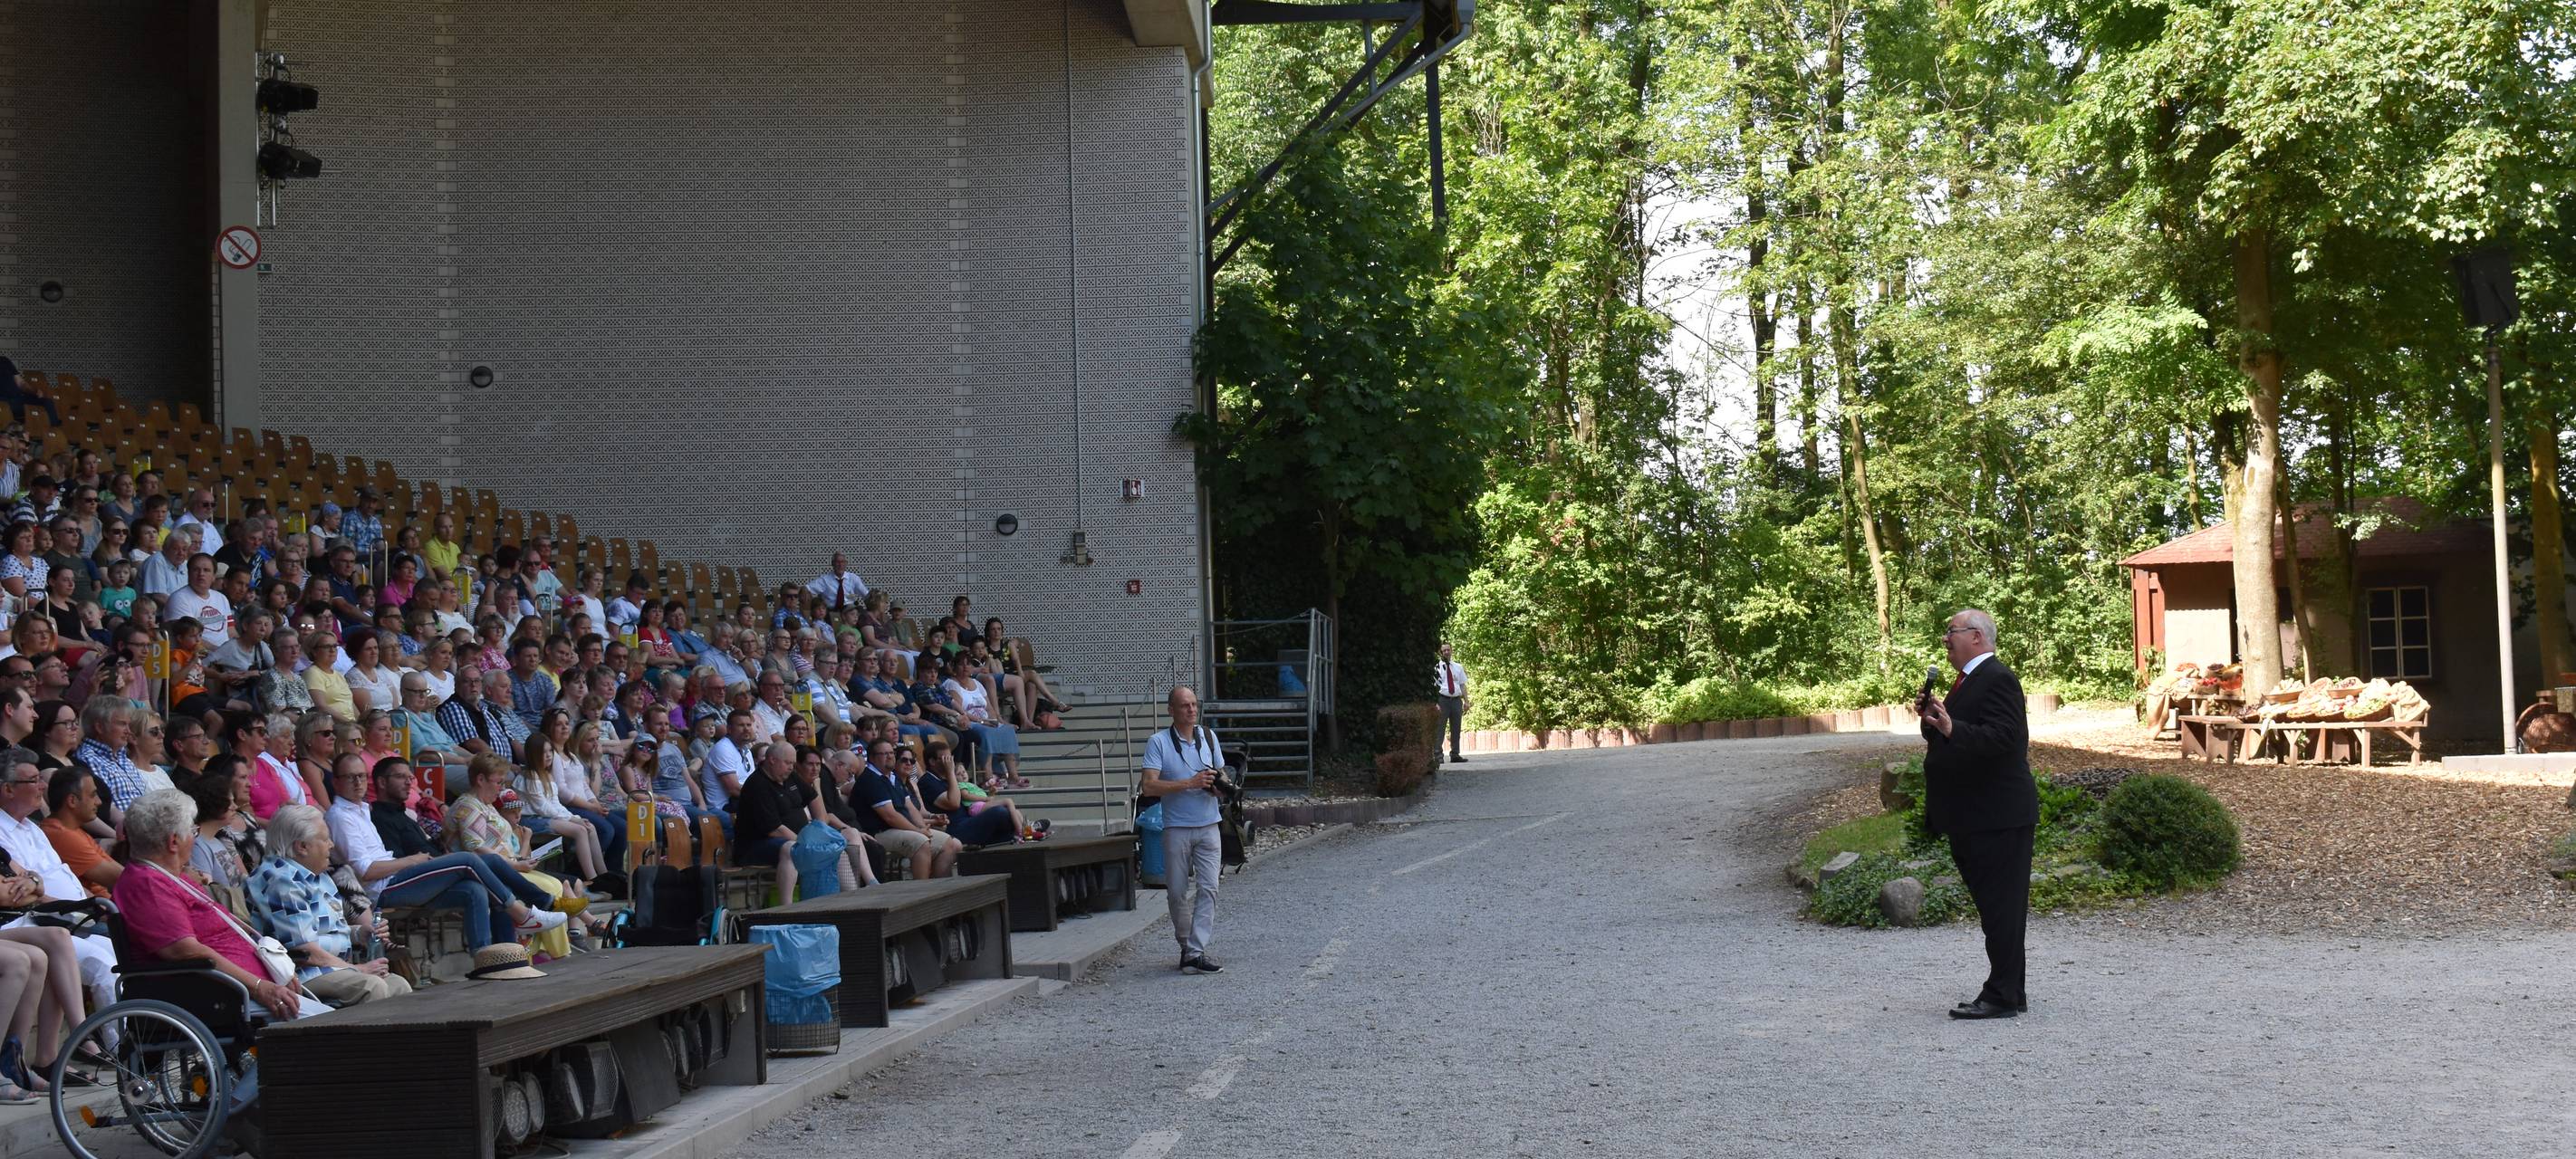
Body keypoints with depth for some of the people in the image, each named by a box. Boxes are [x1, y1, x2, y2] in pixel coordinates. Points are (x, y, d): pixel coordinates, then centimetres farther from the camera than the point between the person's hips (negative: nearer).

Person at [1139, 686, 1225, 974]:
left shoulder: (1209, 736, 9)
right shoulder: (1159, 742, -5)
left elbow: (1221, 774, 19)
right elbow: (1149, 786, -13)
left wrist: (1219, 784, -6)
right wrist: (1190, 783, -20)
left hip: (1208, 826, 3)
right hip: (1176, 828, -3)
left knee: (1209, 888, -8)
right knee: (1178, 893, 4)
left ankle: (1196, 952, -10)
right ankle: (1187, 945, 22)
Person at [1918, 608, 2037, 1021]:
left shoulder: (1998, 680, -14)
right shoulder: (1969, 681, 17)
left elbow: (2003, 736, -26)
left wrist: (1952, 729, -35)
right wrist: (1933, 719, 6)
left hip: (1997, 816, -11)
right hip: (1973, 817, 11)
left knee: (2001, 905, -6)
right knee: (1992, 905, 14)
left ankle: (2003, 996, -3)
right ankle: (2008, 992, 21)